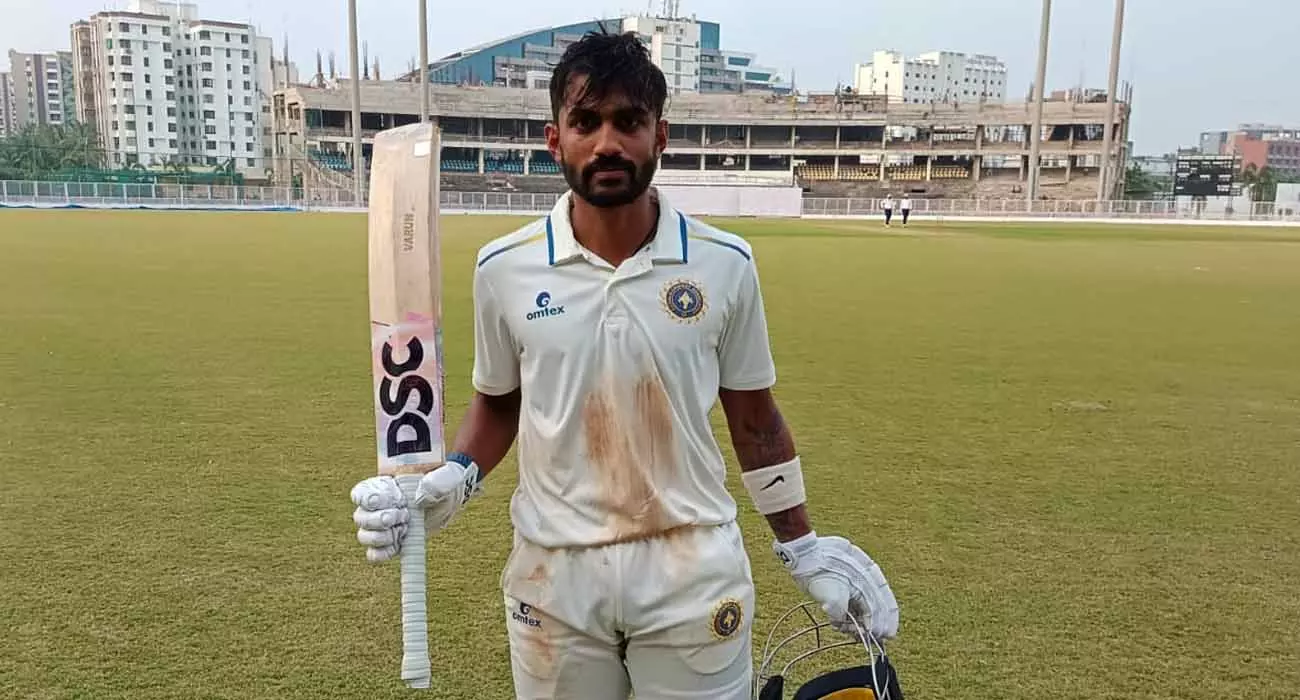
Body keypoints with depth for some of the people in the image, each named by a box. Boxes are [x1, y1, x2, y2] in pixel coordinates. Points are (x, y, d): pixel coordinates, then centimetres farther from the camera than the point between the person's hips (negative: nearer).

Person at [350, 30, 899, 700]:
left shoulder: (725, 264, -6)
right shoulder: (503, 268, -4)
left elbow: (753, 418, 4)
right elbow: (498, 402, 9)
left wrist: (803, 548, 6)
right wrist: (449, 482, -8)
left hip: (695, 570, 0)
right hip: (552, 573, 1)